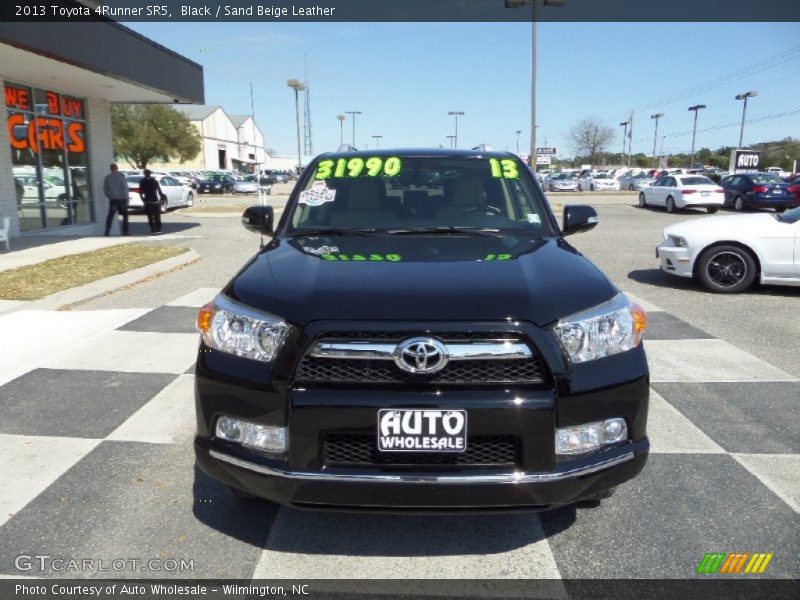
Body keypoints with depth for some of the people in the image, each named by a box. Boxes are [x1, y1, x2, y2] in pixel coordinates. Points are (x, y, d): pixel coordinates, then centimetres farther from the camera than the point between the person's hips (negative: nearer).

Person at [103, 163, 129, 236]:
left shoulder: (107, 178, 4)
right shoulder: (121, 176, -7)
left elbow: (105, 189, 7)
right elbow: (125, 188, -9)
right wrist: (127, 197, -3)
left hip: (113, 199, 2)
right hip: (122, 198, -2)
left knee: (110, 215, 5)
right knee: (125, 215, 8)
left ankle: (107, 231, -3)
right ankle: (125, 231, 5)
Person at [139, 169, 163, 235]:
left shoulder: (142, 182, 1)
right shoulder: (155, 181, 4)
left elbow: (140, 192, -2)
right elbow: (160, 191, 1)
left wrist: (143, 199, 9)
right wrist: (160, 199, 10)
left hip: (148, 202, -1)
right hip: (156, 201, 1)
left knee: (150, 217, 0)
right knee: (157, 217, 8)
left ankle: (153, 231, -6)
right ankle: (158, 230, 4)